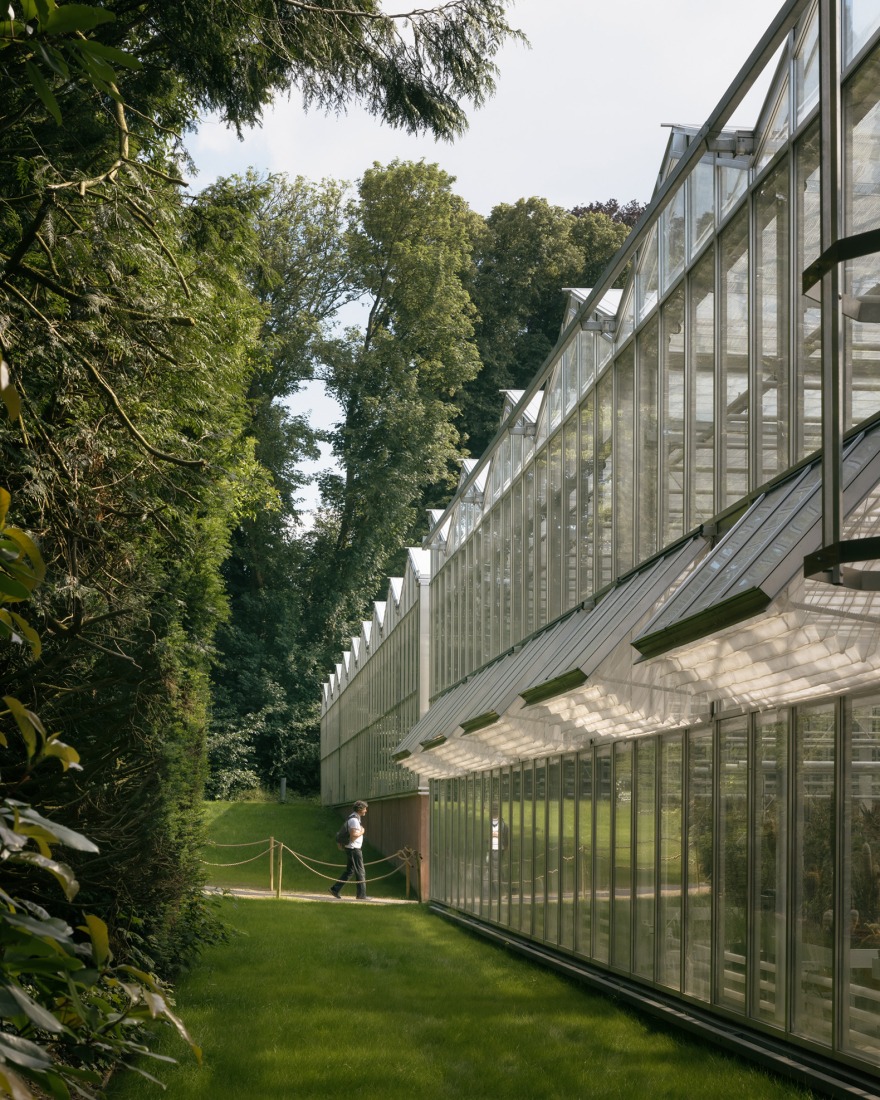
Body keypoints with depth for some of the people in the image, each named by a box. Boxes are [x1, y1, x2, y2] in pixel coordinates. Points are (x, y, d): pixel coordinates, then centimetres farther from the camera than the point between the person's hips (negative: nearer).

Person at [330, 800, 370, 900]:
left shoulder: (356, 818, 15)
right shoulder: (354, 820, -18)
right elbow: (353, 835, -26)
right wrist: (361, 832, -12)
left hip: (353, 848, 10)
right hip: (354, 849, -10)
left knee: (349, 871, 14)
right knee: (360, 872, -3)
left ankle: (335, 889, 14)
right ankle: (361, 895, 1)